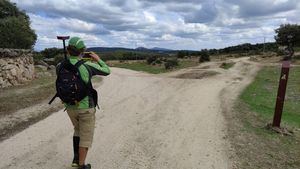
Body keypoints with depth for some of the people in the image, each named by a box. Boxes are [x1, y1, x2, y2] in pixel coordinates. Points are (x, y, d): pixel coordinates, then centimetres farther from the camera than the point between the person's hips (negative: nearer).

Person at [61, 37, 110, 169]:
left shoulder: (61, 66, -5)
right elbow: (107, 71, -2)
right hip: (86, 107, -5)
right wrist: (98, 60, 15)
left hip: (70, 106, 5)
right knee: (86, 136, 11)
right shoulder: (87, 66, -18)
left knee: (78, 130, 28)